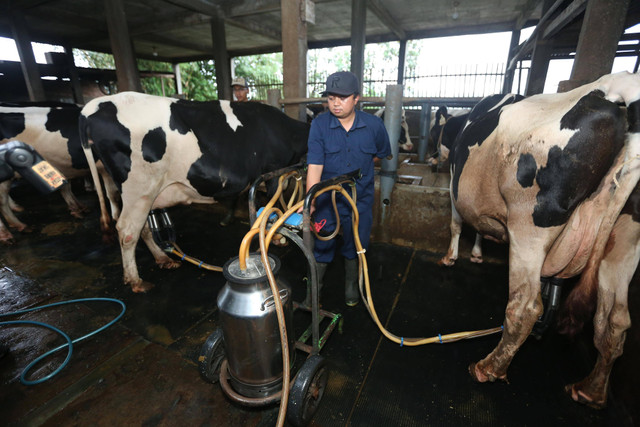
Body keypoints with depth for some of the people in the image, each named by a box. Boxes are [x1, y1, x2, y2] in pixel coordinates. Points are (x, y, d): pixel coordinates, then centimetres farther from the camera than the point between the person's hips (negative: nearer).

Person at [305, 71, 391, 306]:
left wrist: (359, 169, 9)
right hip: (327, 198, -1)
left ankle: (351, 285, 42)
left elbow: (382, 152, 12)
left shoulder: (374, 125, -7)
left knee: (355, 245, 16)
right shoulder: (319, 124, -11)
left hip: (360, 199, 2)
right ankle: (314, 286, 33)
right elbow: (315, 165, -19)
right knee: (321, 245, 9)